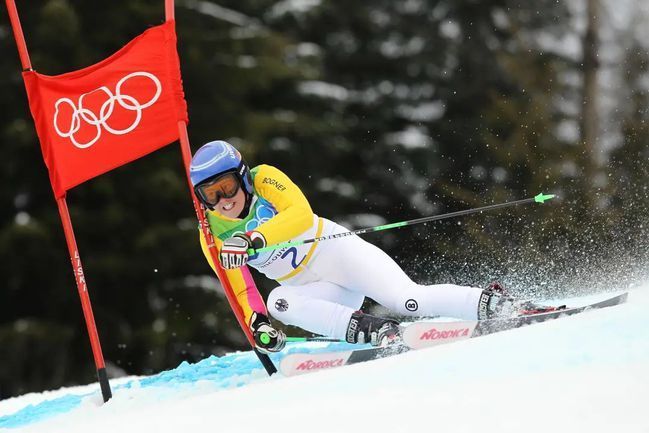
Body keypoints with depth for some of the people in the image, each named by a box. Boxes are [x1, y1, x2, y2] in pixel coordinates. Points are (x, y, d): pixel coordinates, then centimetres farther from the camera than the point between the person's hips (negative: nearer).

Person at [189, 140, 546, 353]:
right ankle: (370, 331, -37)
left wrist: (255, 238, -43)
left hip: (338, 252, -4)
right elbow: (241, 290, 2)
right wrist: (257, 323, -18)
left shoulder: (264, 180, -11)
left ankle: (492, 303, -15)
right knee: (278, 303, -29)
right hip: (318, 291, 4)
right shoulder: (213, 237, 0)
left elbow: (301, 214, -28)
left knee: (408, 300, -24)